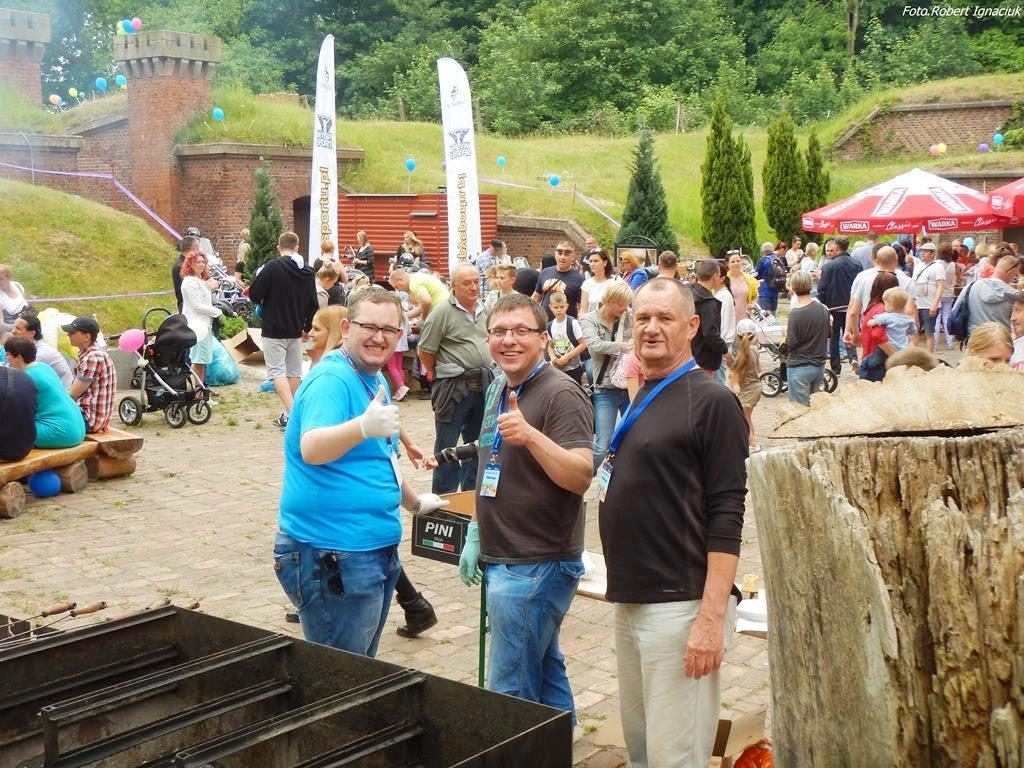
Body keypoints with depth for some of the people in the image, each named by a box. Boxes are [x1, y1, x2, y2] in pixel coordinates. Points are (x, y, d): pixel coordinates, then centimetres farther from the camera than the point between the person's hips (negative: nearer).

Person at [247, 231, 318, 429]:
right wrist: (307, 327, 21)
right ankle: (290, 415, 19)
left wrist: (265, 300, 8)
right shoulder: (308, 272, 4)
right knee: (294, 372, 14)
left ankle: (291, 414, -17)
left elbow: (254, 296, -14)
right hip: (296, 331, 6)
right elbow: (313, 304, 10)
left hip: (274, 330, -6)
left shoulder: (272, 267, -15)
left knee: (277, 371, -4)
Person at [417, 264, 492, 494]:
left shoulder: (483, 311, 9)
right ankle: (443, 498, 8)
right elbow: (425, 350, -9)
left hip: (482, 385, 7)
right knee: (447, 445, 1)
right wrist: (441, 375, 1)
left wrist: (484, 371, 14)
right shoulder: (443, 312, -12)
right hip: (453, 386, -7)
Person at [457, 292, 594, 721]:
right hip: (502, 559, 9)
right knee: (545, 672, 19)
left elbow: (580, 477, -26)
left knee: (509, 690, -5)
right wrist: (475, 534, 18)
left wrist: (529, 434, -38)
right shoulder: (499, 390, 13)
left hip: (537, 566, -9)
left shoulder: (560, 394, -15)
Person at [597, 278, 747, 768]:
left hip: (679, 604, -8)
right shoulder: (638, 400, 15)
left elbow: (726, 516, -14)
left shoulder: (711, 401, -9)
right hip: (630, 601, 8)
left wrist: (713, 616, -20)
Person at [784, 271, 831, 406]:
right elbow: (828, 333, 12)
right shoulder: (822, 309, -1)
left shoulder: (796, 313, -19)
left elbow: (791, 344, -16)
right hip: (819, 365, 6)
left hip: (799, 368, -6)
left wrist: (786, 333, 2)